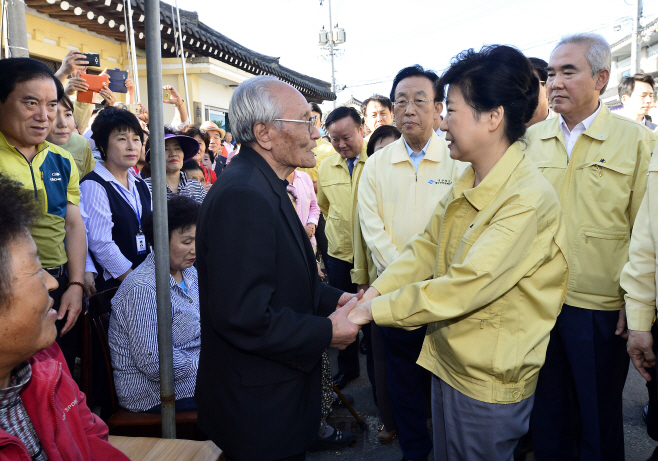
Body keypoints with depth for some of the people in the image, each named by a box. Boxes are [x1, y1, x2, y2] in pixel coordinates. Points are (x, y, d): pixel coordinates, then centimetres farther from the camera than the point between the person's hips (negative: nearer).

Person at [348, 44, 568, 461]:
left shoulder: (529, 200, -25)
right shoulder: (469, 184, 3)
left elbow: (463, 288, -29)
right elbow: (426, 248, 4)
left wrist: (375, 309, -22)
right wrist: (373, 293, -9)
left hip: (488, 384, -7)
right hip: (448, 362, 7)